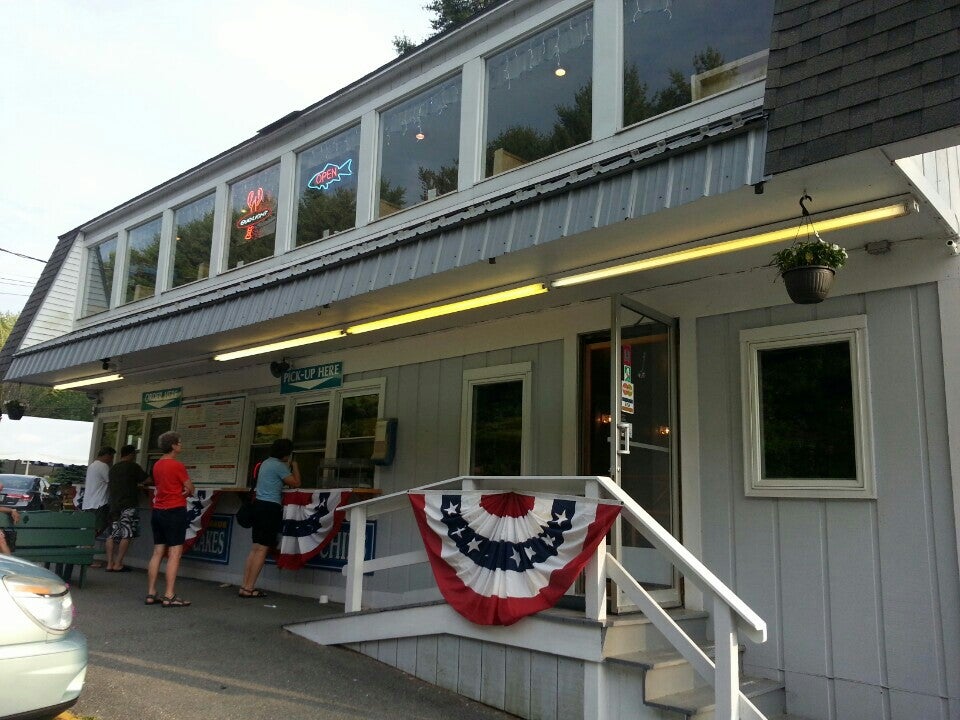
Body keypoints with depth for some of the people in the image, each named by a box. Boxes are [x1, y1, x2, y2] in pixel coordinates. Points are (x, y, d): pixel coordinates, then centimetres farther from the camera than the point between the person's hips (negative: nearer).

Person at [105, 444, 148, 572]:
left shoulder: (113, 468, 17)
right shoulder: (133, 466, -4)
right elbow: (146, 480, -1)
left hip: (114, 505, 7)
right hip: (128, 505, -7)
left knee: (112, 535, 8)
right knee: (126, 535, -4)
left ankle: (110, 563, 6)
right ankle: (118, 564, -5)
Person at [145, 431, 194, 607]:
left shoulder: (157, 465, 11)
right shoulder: (177, 465, -13)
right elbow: (190, 490, -7)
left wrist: (180, 492, 4)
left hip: (158, 512, 8)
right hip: (175, 512, -8)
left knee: (158, 552, 11)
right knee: (174, 554, -5)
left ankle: (151, 594, 12)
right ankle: (169, 596, -7)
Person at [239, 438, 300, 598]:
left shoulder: (266, 463, 17)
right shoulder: (279, 466, -11)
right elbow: (296, 483, -6)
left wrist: (288, 466, 23)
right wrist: (294, 466, 7)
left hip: (259, 504, 10)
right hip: (270, 507, -10)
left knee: (256, 548, 11)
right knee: (262, 549, -6)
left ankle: (245, 586, 12)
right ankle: (249, 588, -5)